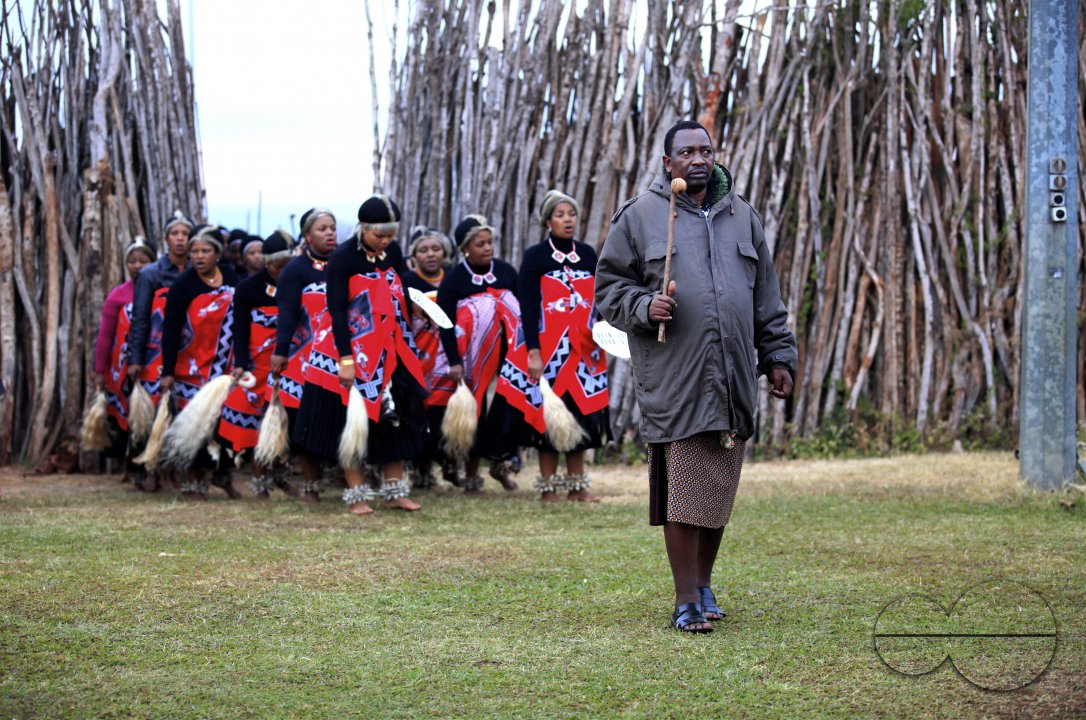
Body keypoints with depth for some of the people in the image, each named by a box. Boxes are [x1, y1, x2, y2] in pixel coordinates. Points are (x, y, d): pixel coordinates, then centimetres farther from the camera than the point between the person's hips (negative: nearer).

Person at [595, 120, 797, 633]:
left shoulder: (741, 217, 16)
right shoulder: (640, 216, 4)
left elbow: (767, 299, 20)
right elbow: (609, 287, 6)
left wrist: (778, 357, 15)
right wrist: (645, 307, -13)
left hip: (732, 380, 4)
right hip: (674, 383, -4)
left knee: (719, 489, 7)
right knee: (683, 491, -8)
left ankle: (704, 583, 22)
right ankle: (686, 602, -3)